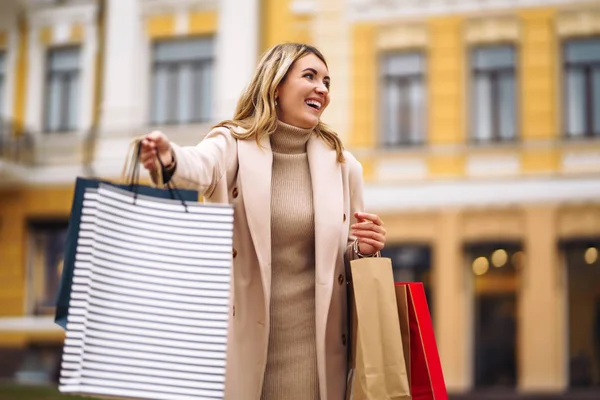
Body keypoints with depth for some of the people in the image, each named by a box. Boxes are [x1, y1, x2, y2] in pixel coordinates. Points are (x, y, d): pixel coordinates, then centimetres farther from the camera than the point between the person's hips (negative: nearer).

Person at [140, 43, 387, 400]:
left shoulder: (342, 165, 5)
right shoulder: (234, 144, -3)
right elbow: (201, 166, -26)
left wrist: (364, 249, -8)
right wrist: (170, 161, -49)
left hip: (311, 342, 2)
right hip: (241, 337, -2)